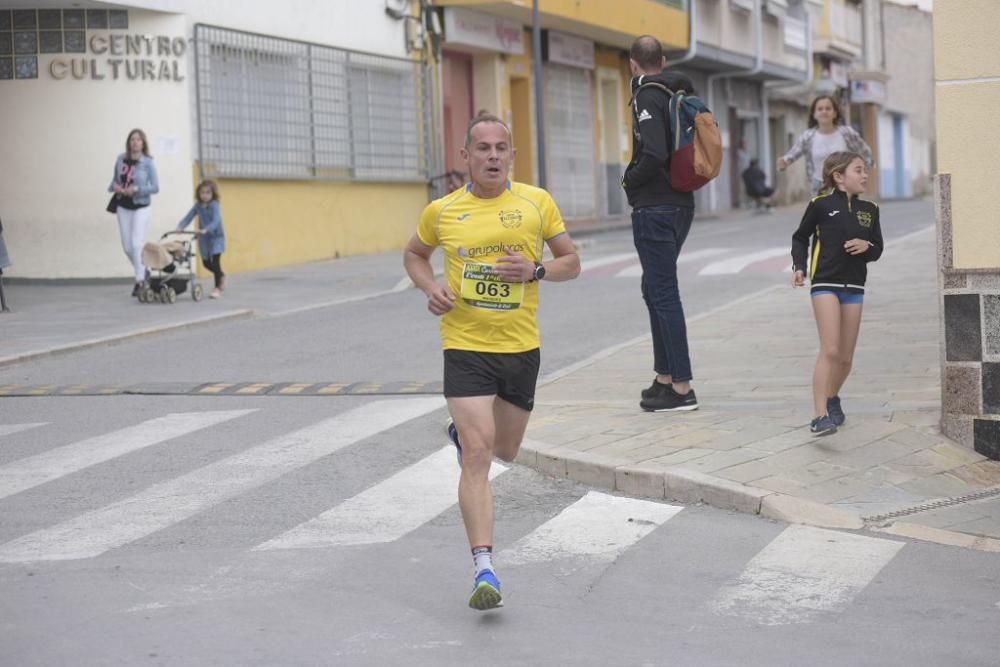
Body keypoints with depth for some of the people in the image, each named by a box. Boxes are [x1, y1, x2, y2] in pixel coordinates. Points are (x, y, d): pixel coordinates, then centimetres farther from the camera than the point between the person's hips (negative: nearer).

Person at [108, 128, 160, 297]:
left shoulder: (147, 162, -9)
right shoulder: (121, 159, 3)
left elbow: (155, 187, -10)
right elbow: (114, 179, 15)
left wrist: (137, 189, -22)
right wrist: (114, 186, -8)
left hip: (140, 207, -4)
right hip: (123, 206, 5)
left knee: (136, 244, -10)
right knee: (127, 247, 6)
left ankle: (140, 280, 0)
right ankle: (142, 271, 29)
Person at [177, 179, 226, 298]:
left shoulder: (214, 206, -17)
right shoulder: (198, 206, -1)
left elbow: (216, 221, -30)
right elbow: (188, 217, -6)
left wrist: (206, 229, -45)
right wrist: (180, 227, -24)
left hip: (216, 236, -6)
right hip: (204, 238, 6)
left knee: (215, 261, -14)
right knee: (206, 263, 14)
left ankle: (218, 288, -4)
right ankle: (221, 276, 41)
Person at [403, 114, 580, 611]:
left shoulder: (537, 203, 0)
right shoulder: (442, 212, -1)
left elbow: (571, 262, 7)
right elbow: (414, 254, 18)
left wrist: (535, 270, -14)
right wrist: (431, 290, -3)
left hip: (521, 347, 3)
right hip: (465, 346, -2)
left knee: (504, 451, 19)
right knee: (477, 455, -15)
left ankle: (461, 432, 55)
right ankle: (484, 571, -16)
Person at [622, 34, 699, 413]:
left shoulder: (647, 97, -13)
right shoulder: (683, 94, 13)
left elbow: (654, 155, -25)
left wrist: (629, 179, -8)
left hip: (655, 208, -9)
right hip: (681, 203, 9)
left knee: (663, 295, -7)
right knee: (655, 290, 18)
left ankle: (681, 388, -7)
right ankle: (665, 377, 22)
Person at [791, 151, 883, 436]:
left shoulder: (869, 209, 9)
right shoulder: (821, 204, -3)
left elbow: (877, 249, 13)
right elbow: (800, 238, 8)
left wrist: (867, 246, -9)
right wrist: (798, 266, -6)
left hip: (854, 286, 5)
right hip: (825, 283, -5)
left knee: (846, 358, 9)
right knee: (830, 350, -16)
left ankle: (832, 396, 37)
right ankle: (820, 415, -18)